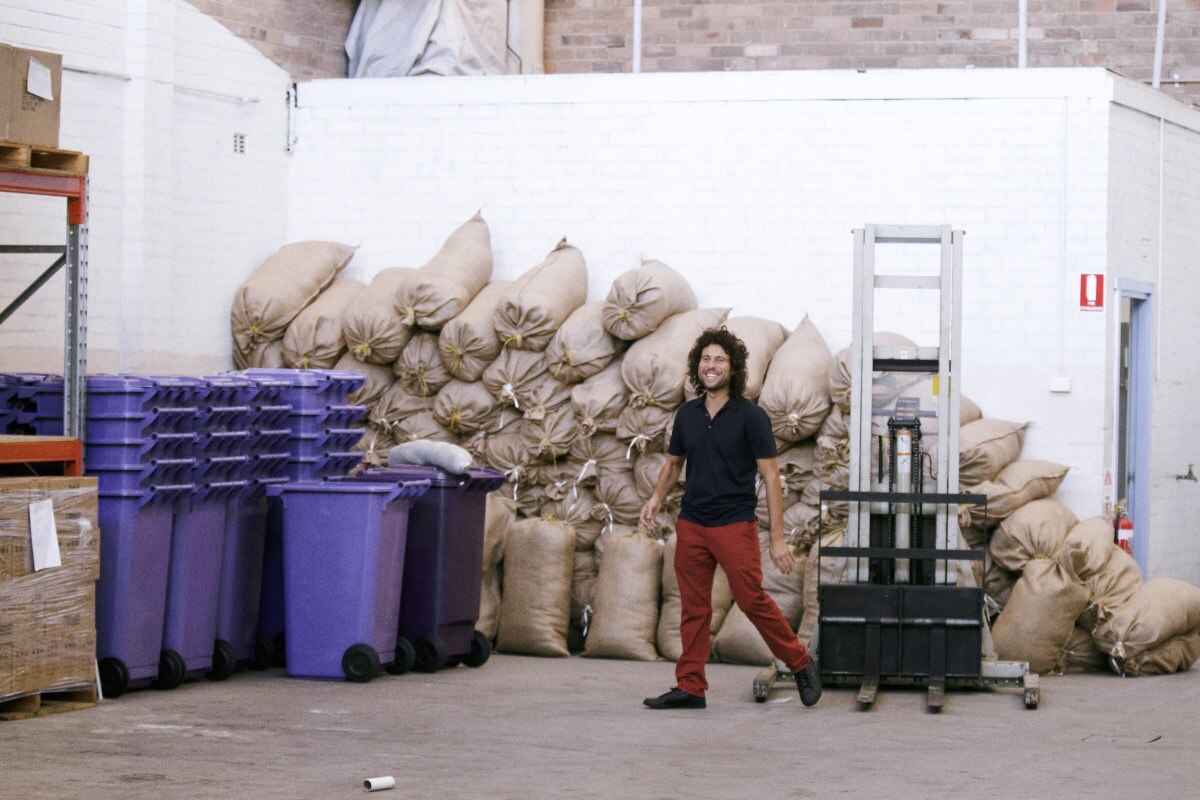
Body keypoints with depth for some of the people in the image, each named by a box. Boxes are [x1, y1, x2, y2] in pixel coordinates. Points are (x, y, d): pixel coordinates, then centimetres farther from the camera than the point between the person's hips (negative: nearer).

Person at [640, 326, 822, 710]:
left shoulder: (750, 416, -7)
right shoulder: (687, 415, 8)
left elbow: (771, 477, -8)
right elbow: (673, 462, 23)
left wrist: (777, 538, -12)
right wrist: (656, 497, 1)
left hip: (735, 524, -5)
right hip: (691, 525, 5)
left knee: (752, 600, -6)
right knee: (693, 608, 5)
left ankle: (801, 664, 11)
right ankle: (690, 688, 10)